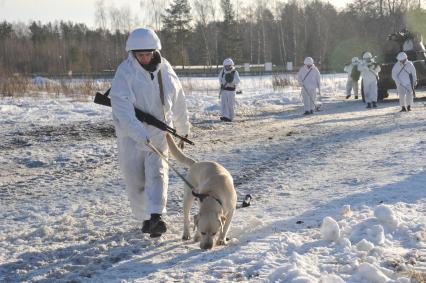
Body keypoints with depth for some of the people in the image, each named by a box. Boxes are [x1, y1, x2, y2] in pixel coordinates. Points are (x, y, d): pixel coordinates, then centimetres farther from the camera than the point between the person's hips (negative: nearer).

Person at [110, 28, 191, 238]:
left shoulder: (165, 69, 2)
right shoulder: (125, 72, -13)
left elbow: (177, 101, 16)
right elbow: (121, 106, -26)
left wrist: (183, 129, 25)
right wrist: (140, 134, -37)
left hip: (159, 131, 2)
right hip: (131, 134, -2)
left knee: (157, 171, -17)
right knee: (135, 181, 4)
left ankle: (156, 216, -28)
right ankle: (145, 218, 22)